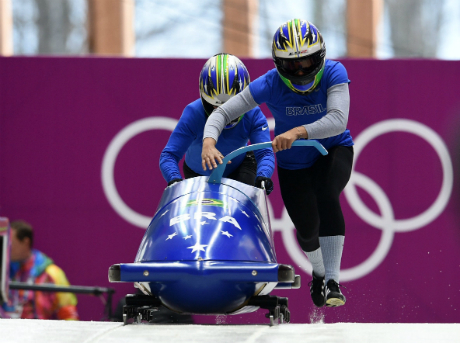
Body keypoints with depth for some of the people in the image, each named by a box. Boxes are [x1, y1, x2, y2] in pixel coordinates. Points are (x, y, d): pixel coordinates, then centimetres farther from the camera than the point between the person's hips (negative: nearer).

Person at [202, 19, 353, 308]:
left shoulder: (334, 74, -27)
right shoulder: (270, 85, -25)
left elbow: (338, 120, -41)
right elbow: (221, 113, -24)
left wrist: (298, 132, -55)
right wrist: (209, 142, -44)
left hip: (333, 151, -2)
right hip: (293, 162, 2)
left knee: (326, 197, -31)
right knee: (307, 227, 7)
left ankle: (332, 280, -28)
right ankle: (318, 272, 43)